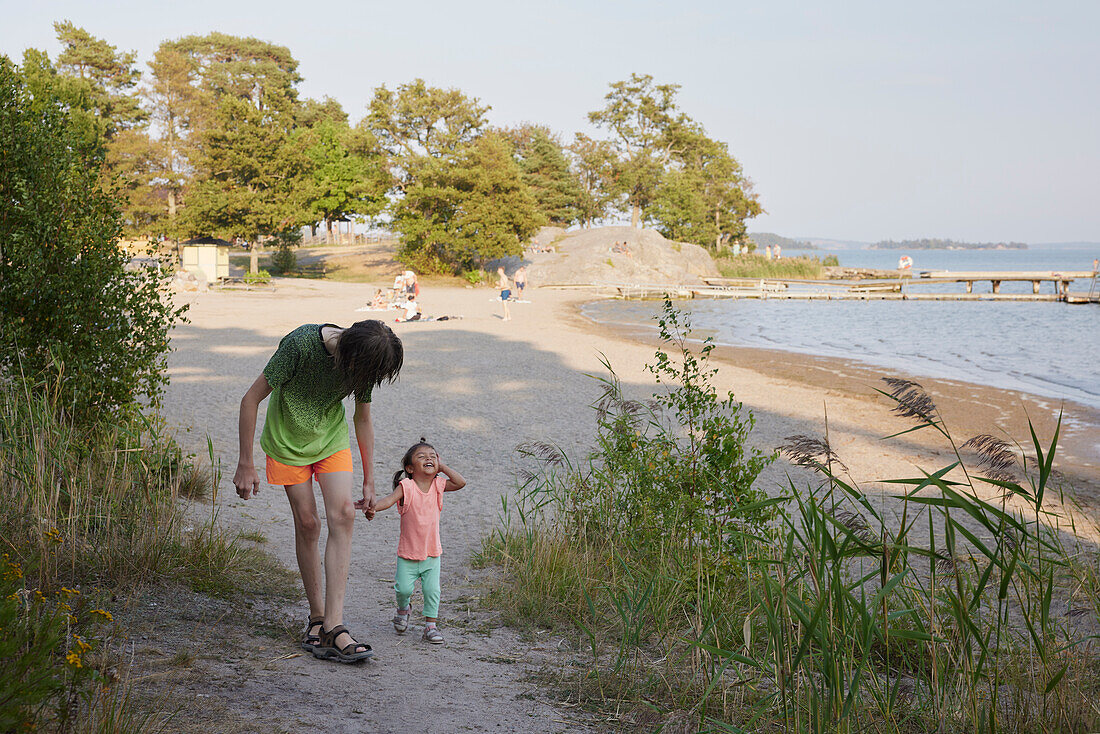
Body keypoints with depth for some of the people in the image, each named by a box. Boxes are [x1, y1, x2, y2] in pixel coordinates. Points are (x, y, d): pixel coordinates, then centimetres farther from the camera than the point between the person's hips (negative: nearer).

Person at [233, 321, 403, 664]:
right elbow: (251, 400, -21)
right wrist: (245, 465, -19)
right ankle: (317, 617, 11)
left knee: (343, 515, -14)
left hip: (331, 439, 3)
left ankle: (333, 625, -18)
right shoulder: (301, 344, -30)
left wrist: (369, 481, 7)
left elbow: (363, 420, 3)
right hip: (288, 440, -3)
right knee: (307, 524, -6)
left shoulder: (361, 362, -14)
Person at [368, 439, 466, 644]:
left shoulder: (438, 485, 0)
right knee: (404, 588, -3)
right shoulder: (406, 486, -11)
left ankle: (431, 625, 13)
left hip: (432, 552, 2)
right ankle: (403, 608, 30)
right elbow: (390, 499, -25)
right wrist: (372, 507, -45)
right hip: (408, 552, -2)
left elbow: (461, 483, -12)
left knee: (432, 589, -2)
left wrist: (442, 467, -8)